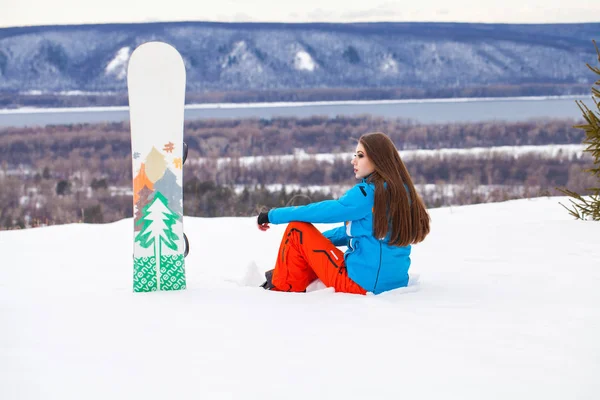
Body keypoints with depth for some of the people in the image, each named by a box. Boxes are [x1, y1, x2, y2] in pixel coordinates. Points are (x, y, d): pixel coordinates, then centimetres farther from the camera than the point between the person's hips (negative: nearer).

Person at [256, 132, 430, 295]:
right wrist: (314, 240, 20)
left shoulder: (368, 192, -15)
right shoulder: (401, 191, 10)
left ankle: (282, 290, 9)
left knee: (297, 228, 0)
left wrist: (273, 215, 0)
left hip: (360, 283, -9)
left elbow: (324, 211, -12)